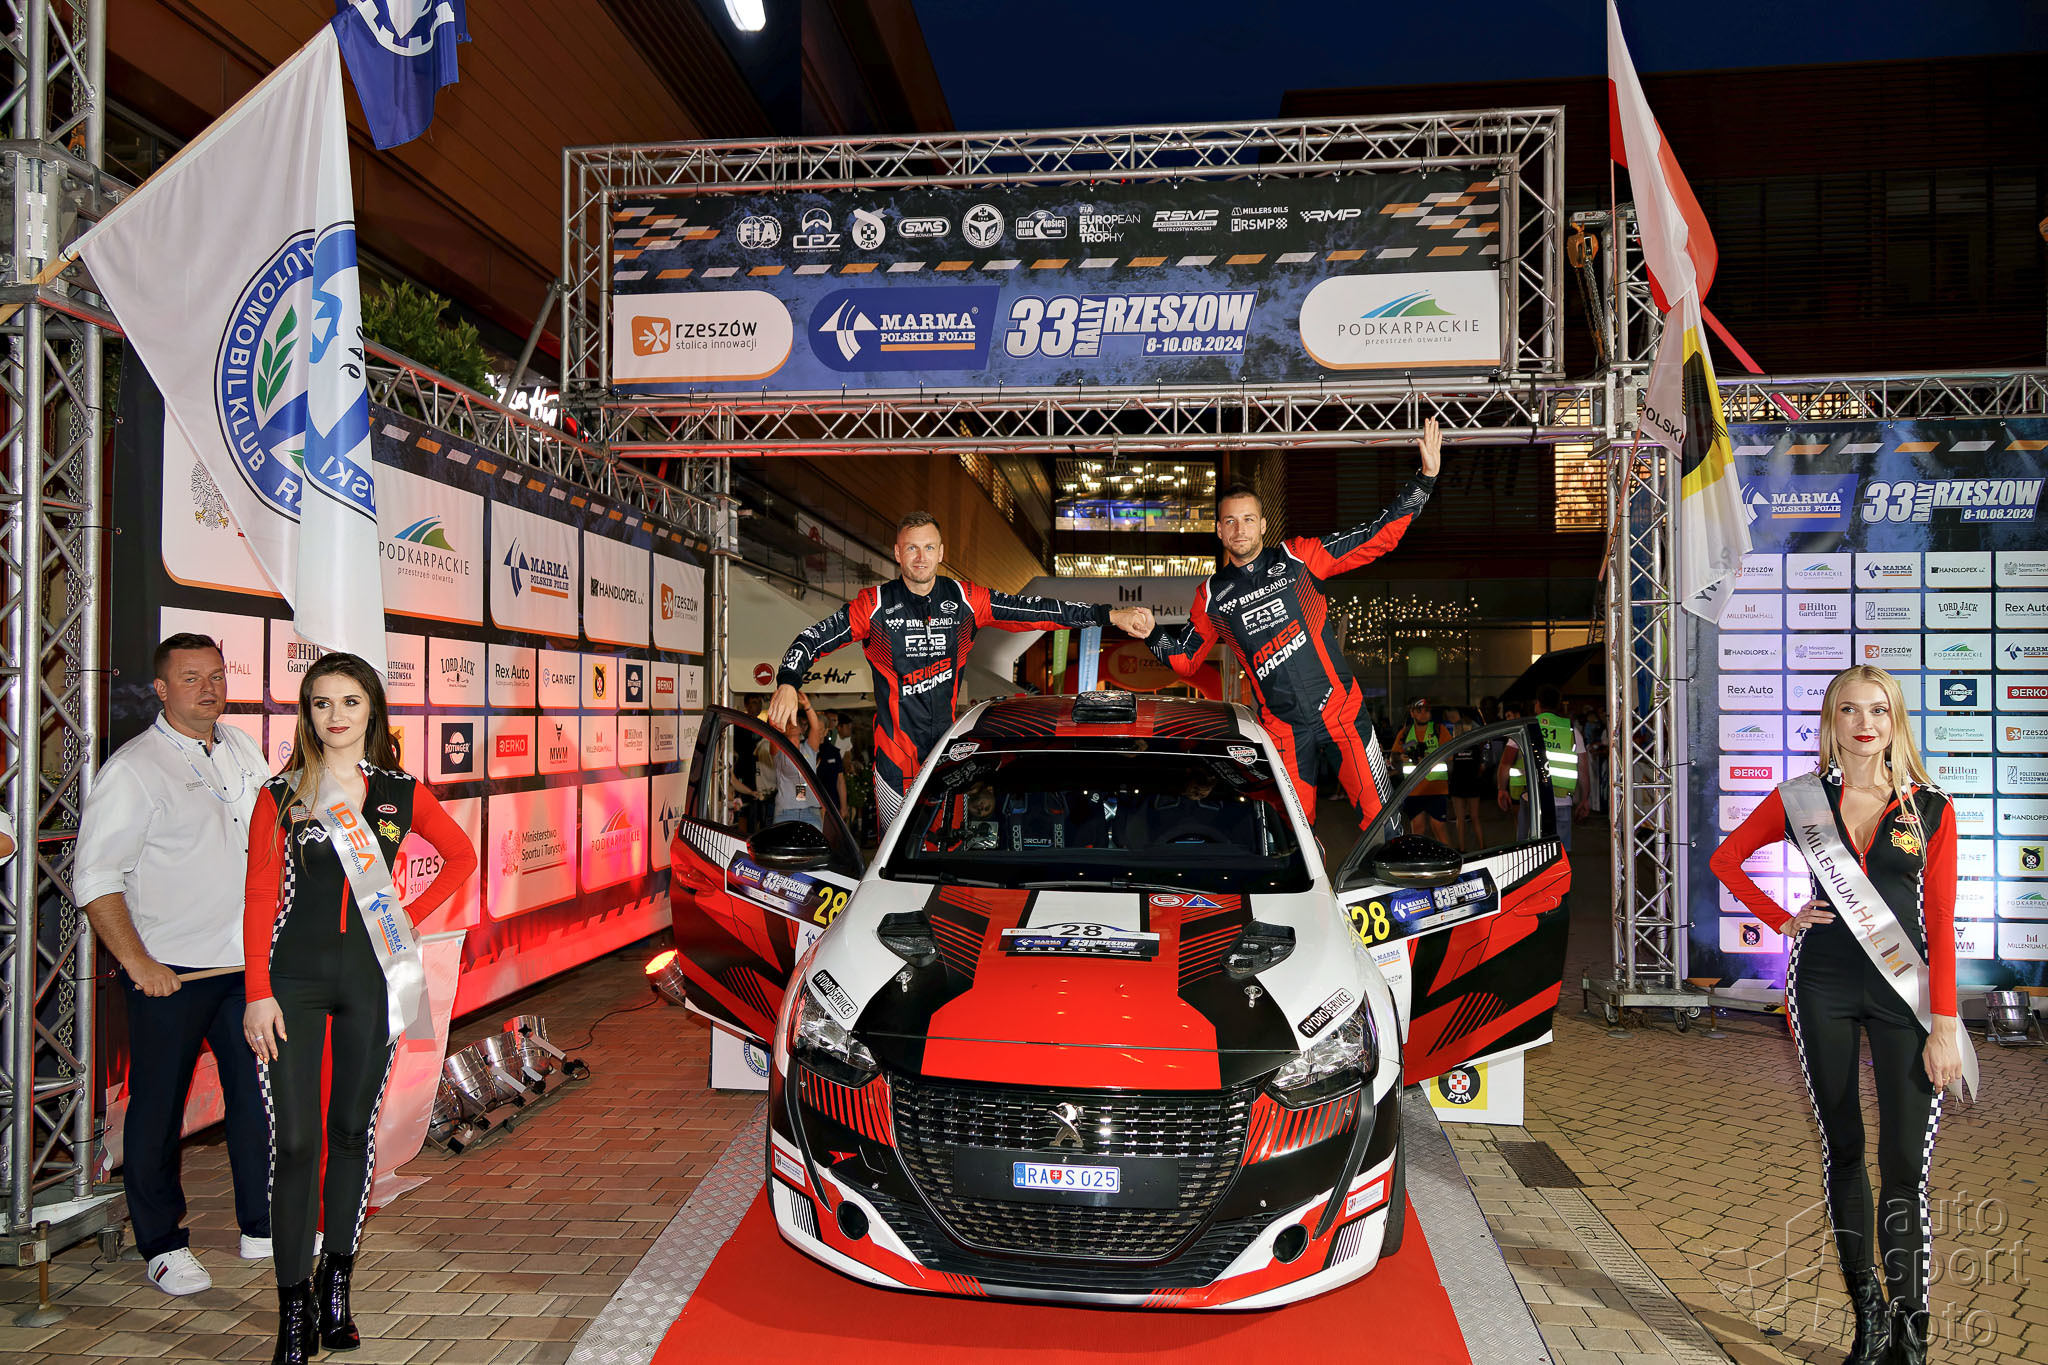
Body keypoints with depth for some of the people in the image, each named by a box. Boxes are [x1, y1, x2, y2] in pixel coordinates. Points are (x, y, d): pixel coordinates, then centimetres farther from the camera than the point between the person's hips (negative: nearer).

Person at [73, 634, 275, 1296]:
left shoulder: (244, 751, 9)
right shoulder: (133, 768, -10)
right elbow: (95, 879, -13)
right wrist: (138, 963, -15)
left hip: (247, 964, 5)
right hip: (169, 974, -5)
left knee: (260, 1094, 11)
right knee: (158, 1110, 7)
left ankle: (263, 1226, 26)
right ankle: (163, 1245, 23)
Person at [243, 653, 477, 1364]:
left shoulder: (401, 791, 5)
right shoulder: (281, 794, 1)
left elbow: (460, 855, 17)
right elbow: (259, 899, -2)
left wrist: (412, 915, 4)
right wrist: (258, 993, -8)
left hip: (371, 976, 2)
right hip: (295, 978, -1)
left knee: (353, 1131, 11)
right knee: (294, 1140, -2)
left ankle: (336, 1286, 26)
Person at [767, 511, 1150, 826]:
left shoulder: (965, 600, -1)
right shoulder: (875, 606, -6)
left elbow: (1035, 610, -1)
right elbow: (813, 638, -3)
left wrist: (1111, 616, -6)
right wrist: (787, 684, -22)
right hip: (895, 753, -2)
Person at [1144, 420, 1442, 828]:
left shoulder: (1299, 557, 1)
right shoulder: (1211, 598, 7)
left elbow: (1379, 537, 2)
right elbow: (1185, 659, 18)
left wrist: (1425, 479, -5)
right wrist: (1153, 632, -1)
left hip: (1341, 711, -1)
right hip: (1283, 730, 2)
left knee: (1380, 816, -3)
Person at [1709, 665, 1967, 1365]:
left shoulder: (1931, 809, 1)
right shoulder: (1801, 799, 2)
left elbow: (1941, 925, 0)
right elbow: (1725, 858, 15)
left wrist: (1944, 1024, -5)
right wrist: (1781, 919, 4)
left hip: (1904, 992, -1)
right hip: (1823, 990, 1)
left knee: (1906, 1165, -5)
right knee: (1842, 1153, 9)